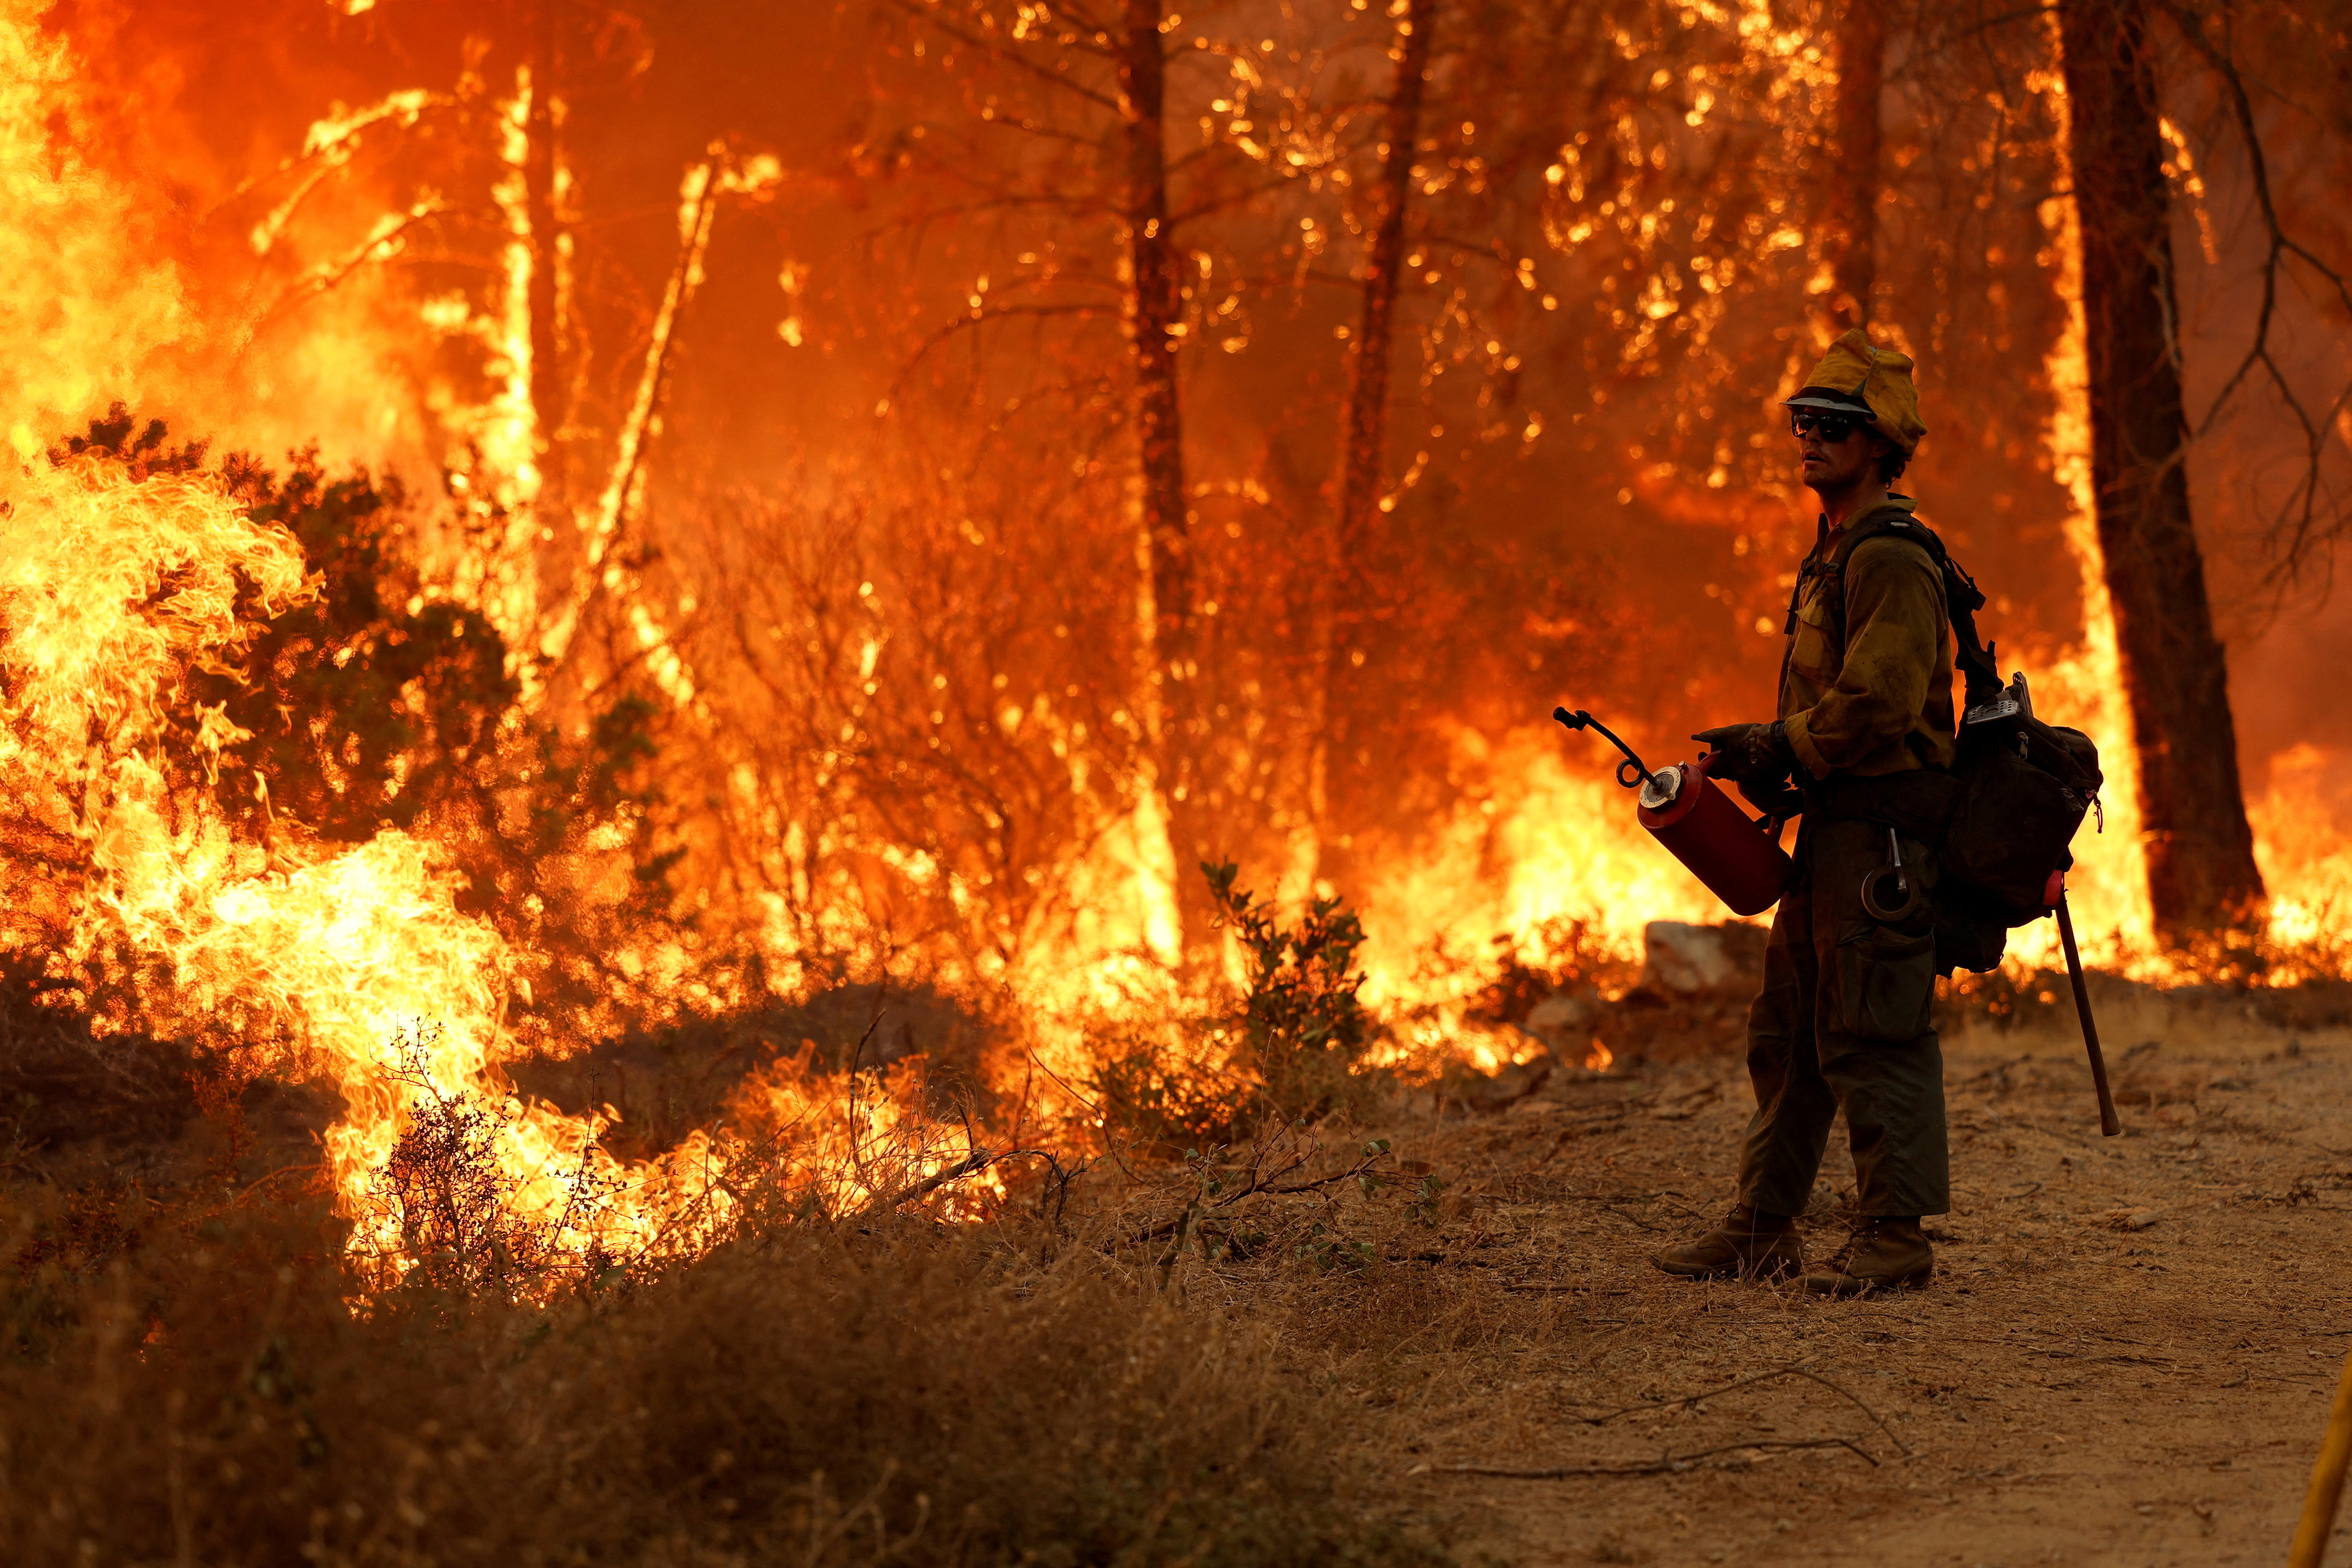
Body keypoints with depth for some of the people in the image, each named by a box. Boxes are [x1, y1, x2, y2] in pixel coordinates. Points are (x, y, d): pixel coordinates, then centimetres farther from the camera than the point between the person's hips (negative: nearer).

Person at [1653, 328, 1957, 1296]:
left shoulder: (1890, 556, -14)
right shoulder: (1838, 552, 20)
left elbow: (1880, 699, -23)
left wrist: (1781, 748, -13)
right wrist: (1769, 756, 11)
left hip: (1880, 830, -11)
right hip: (1835, 827, 11)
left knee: (1872, 1035, -8)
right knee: (1789, 1033, 12)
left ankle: (1897, 1237, -3)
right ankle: (1762, 1233, 18)